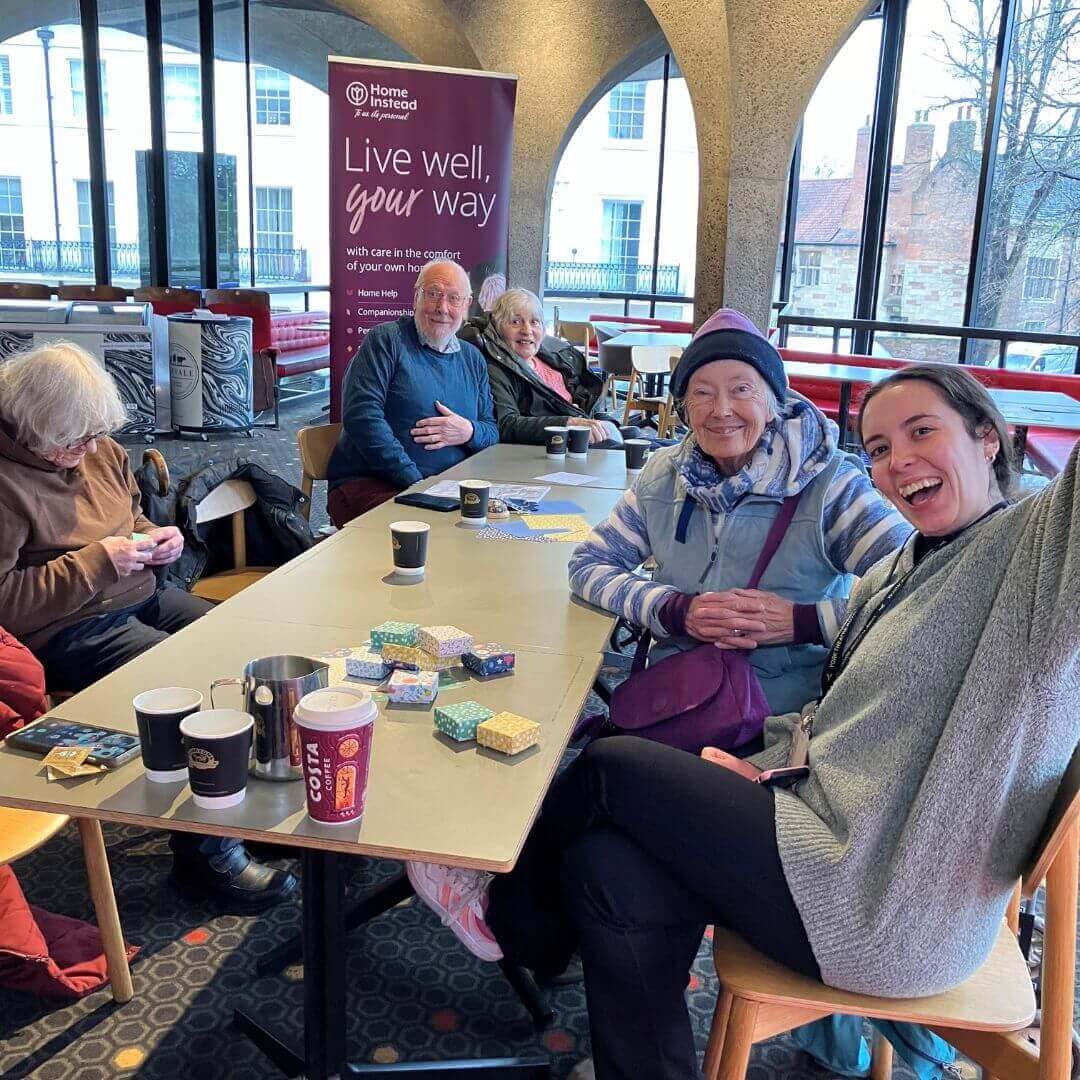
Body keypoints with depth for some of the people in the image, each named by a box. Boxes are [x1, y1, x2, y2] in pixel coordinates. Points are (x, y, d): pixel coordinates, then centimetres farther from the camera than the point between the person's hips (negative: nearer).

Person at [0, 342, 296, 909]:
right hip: (70, 633, -8)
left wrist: (159, 540, 2)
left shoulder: (100, 452, 7)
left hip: (144, 598, 8)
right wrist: (96, 561, -21)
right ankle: (204, 853, -12)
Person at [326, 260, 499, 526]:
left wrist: (470, 433, -6)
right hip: (370, 482, -5)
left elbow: (492, 432, 21)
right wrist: (415, 482, -17)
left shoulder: (473, 359, 19)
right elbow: (361, 415, -12)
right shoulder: (386, 340, 1)